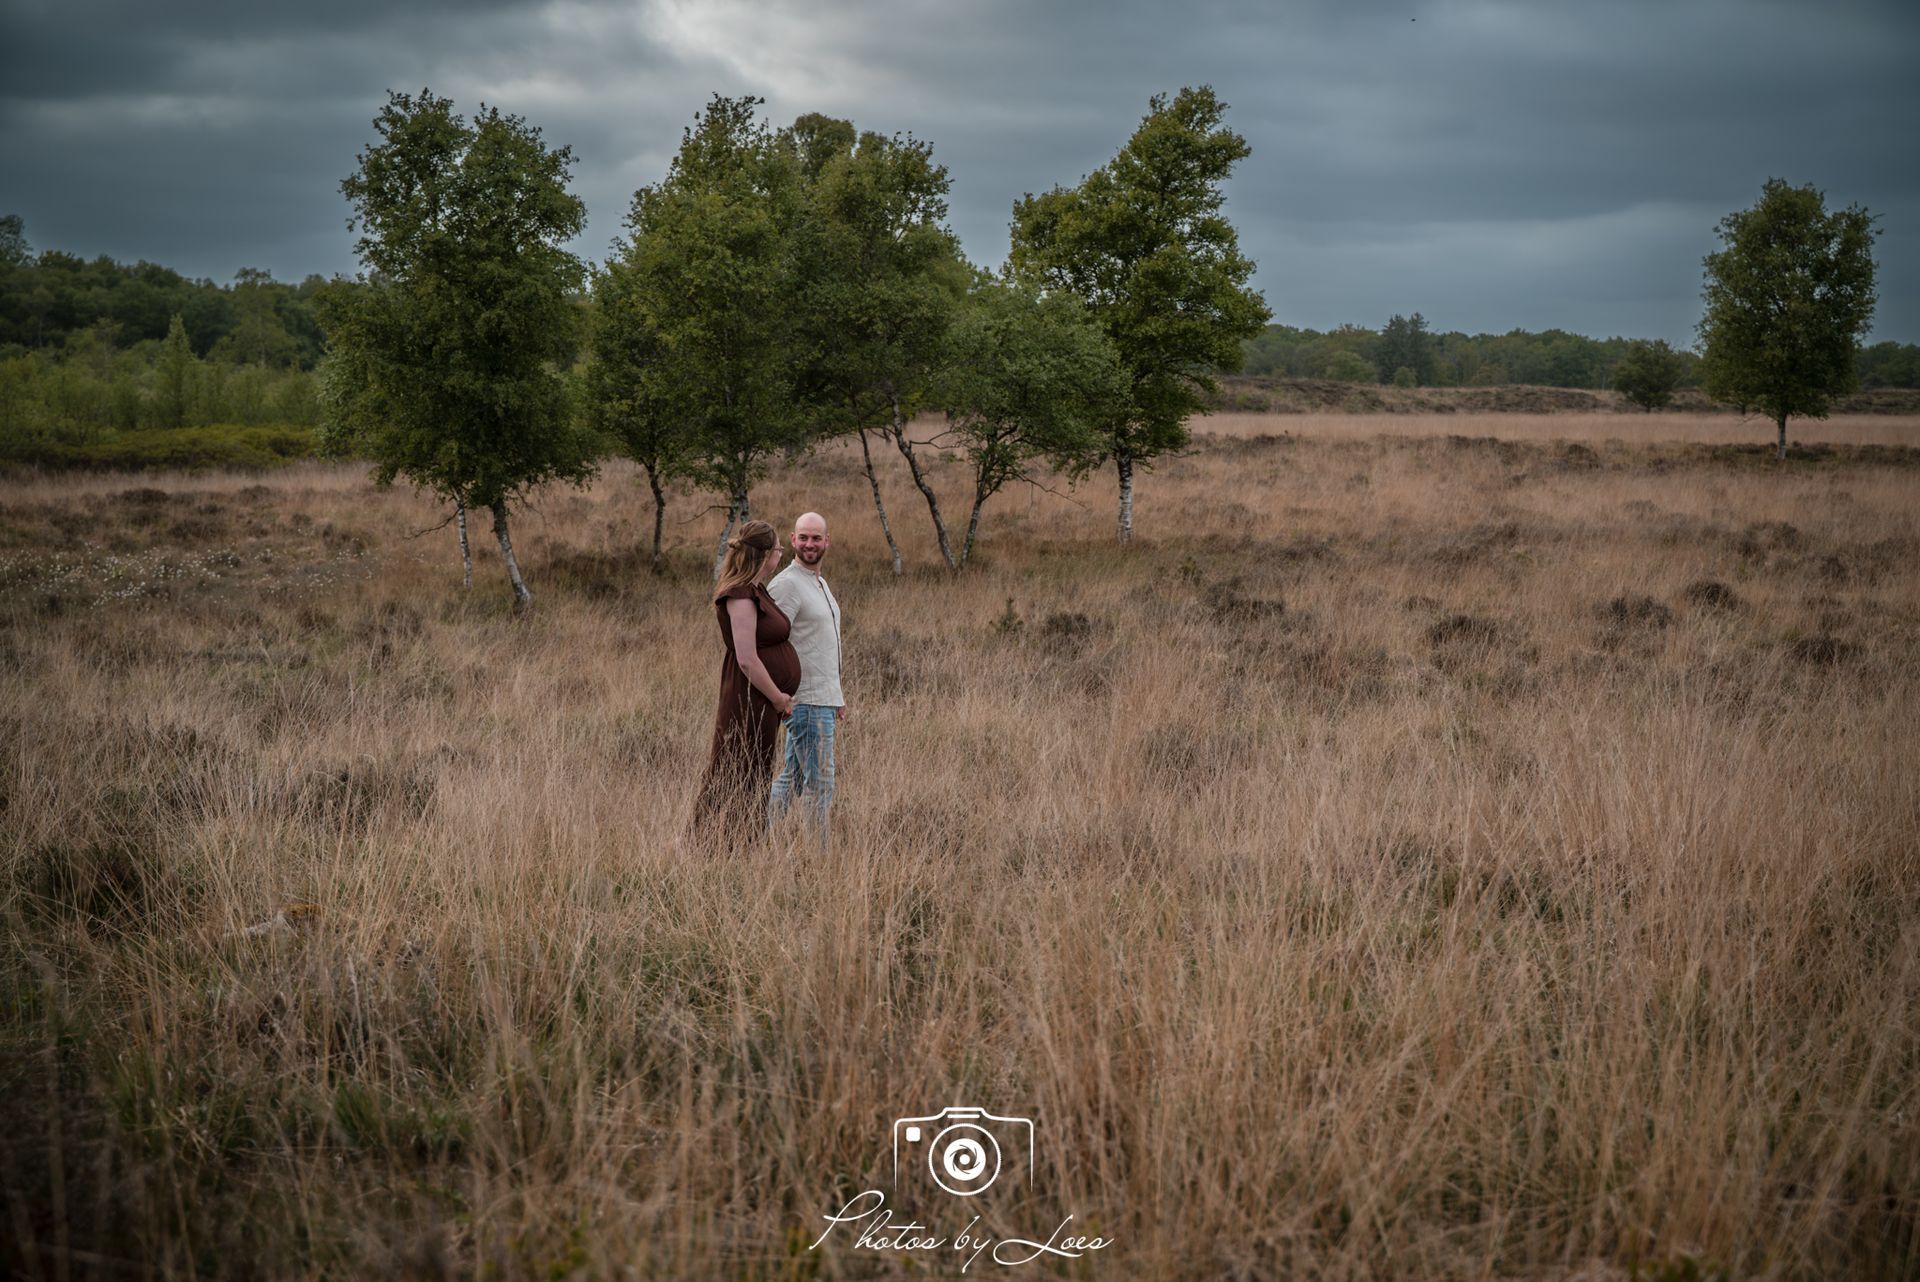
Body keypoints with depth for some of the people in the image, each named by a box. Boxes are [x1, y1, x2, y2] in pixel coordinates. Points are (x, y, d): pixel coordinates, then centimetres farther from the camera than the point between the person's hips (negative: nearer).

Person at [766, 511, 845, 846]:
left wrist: (837, 695, 24)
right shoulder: (786, 585, -13)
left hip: (823, 698, 9)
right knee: (820, 785, -6)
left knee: (791, 779, 12)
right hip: (808, 703, -9)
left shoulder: (820, 582, 17)